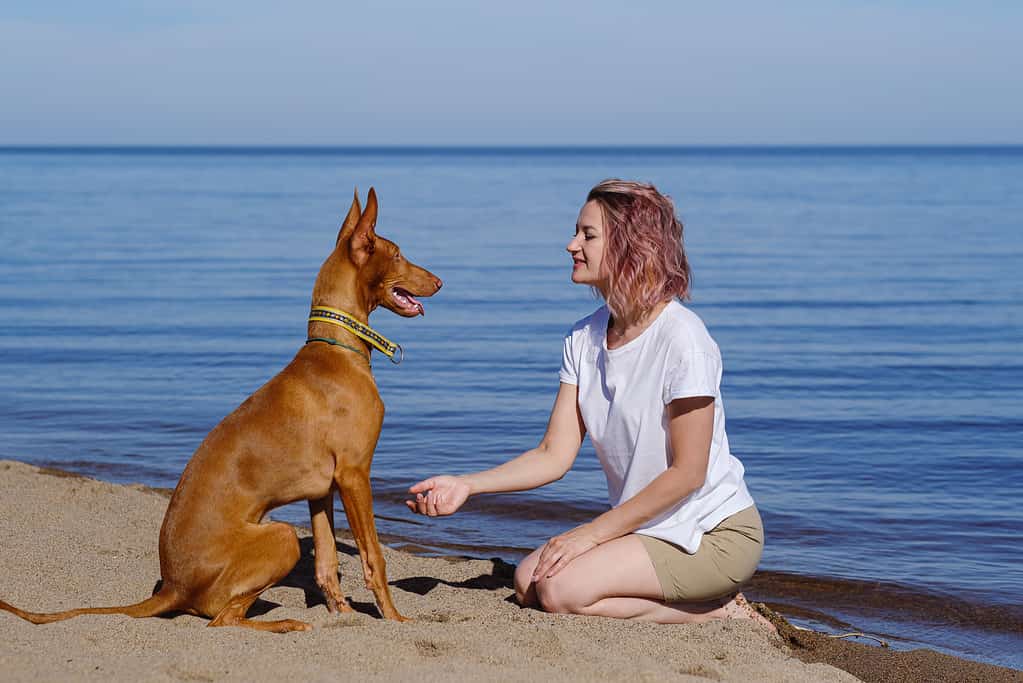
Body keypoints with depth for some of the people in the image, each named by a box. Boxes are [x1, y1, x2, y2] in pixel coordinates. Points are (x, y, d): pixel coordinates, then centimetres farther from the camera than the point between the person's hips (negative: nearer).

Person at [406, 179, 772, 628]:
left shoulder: (681, 339, -20)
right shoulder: (584, 339, 3)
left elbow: (687, 472, -20)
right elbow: (555, 455, 0)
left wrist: (592, 533, -18)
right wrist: (466, 486, -13)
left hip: (714, 537, -8)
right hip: (649, 526, 8)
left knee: (561, 589, -20)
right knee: (528, 581, -5)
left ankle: (716, 613, -5)